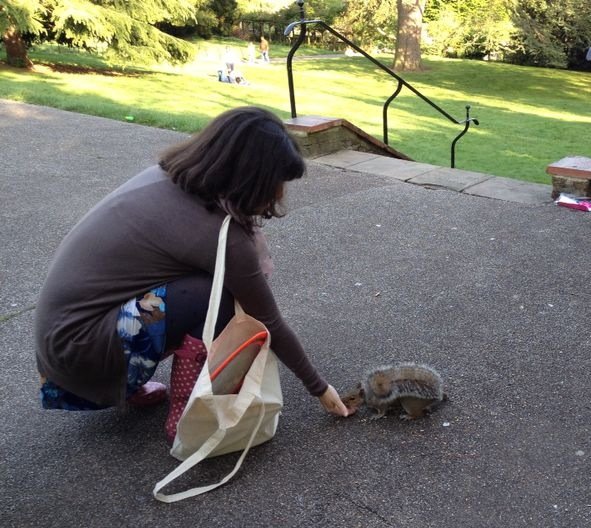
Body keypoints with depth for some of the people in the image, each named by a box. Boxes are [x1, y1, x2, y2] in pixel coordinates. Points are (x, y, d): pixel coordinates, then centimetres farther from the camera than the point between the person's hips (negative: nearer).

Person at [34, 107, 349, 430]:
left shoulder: (165, 175, 0)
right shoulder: (219, 235, -21)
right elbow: (269, 323, -9)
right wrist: (319, 388, 5)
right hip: (80, 346, -8)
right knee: (223, 294, -18)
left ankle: (122, 384, 15)